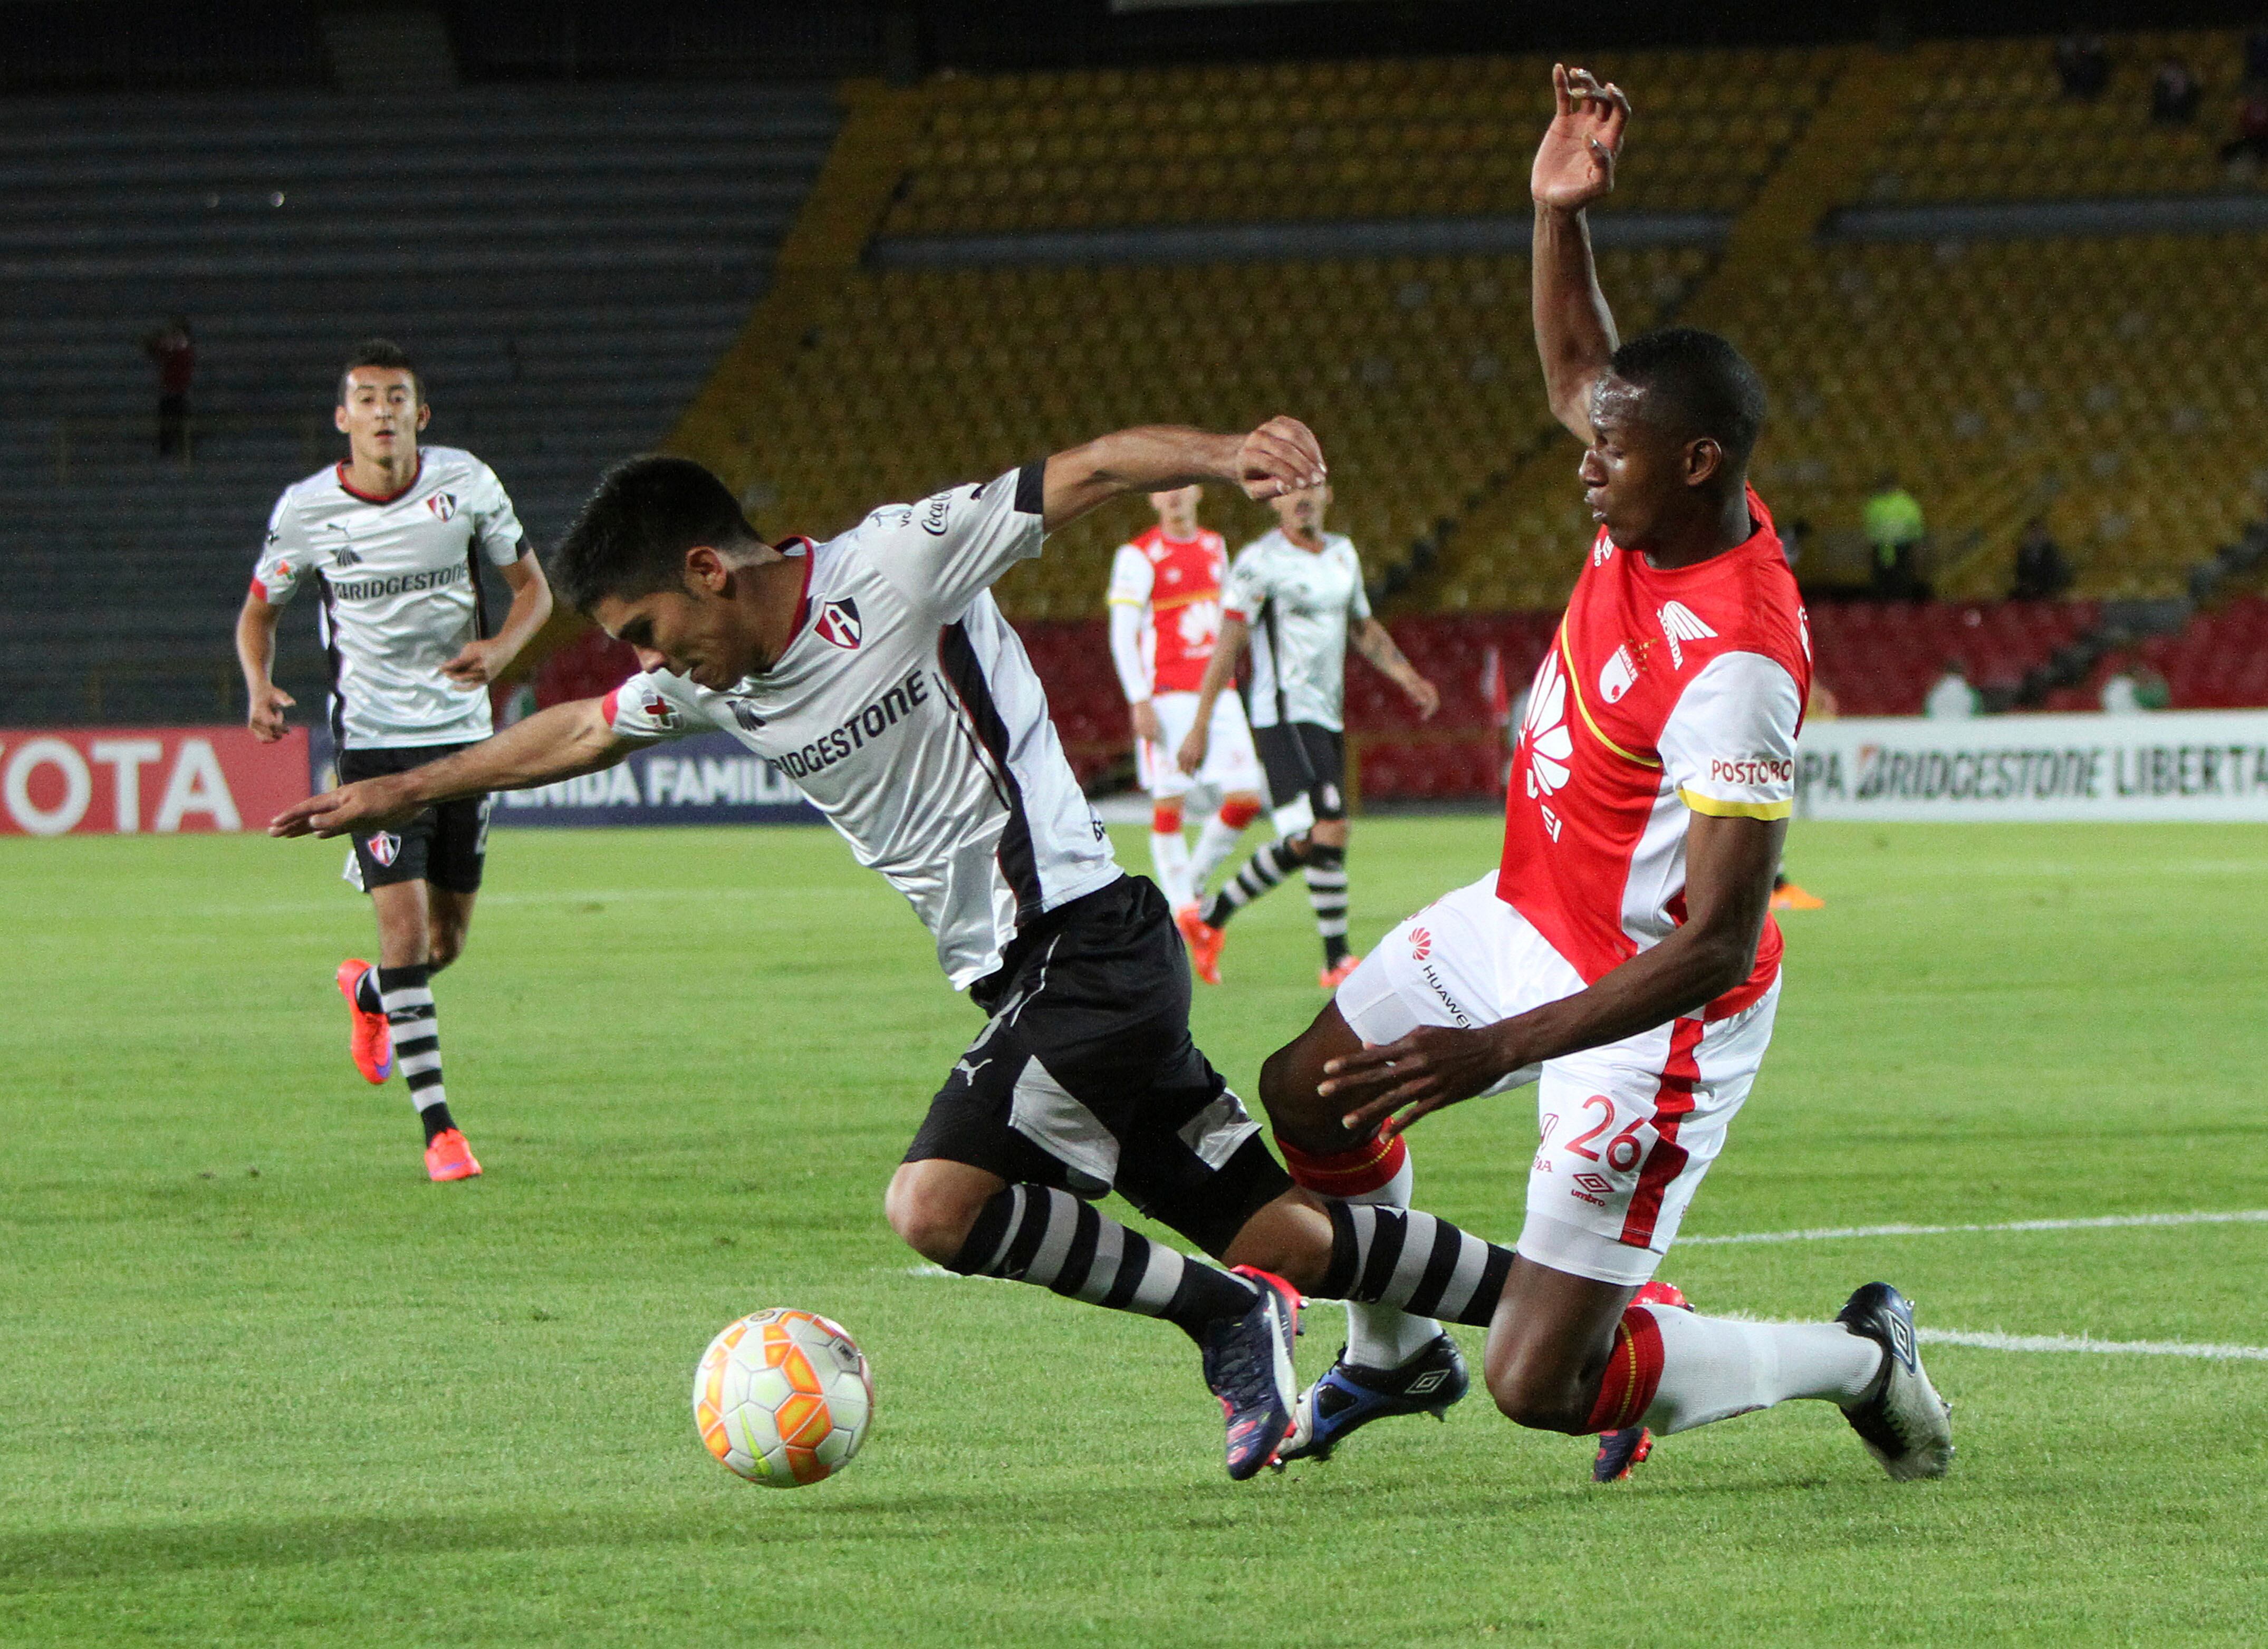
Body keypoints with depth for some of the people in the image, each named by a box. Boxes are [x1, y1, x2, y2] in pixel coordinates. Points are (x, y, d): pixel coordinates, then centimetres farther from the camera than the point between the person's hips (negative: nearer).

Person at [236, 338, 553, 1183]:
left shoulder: (466, 483, -5)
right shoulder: (305, 510, -8)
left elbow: (533, 586, 5)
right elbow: (259, 610, 7)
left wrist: (500, 648, -17)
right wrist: (260, 687, -14)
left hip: (463, 731, 3)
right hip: (373, 740, -2)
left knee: (448, 940, 11)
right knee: (406, 927, -15)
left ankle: (366, 993, 48)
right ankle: (438, 1128, -9)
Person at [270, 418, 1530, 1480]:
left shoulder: (896, 563, -12)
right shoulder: (711, 686, 11)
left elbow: (1099, 468, -17)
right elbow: (581, 734, 28)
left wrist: (1227, 455, -36)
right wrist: (397, 794, 37)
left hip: (1084, 941, -8)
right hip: (1024, 987, 8)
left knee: (936, 1206, -22)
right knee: (1283, 1239, 6)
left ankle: (1227, 1320, -8)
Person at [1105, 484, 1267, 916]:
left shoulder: (1216, 547, 14)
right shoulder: (1139, 556, -5)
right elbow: (1122, 636, -9)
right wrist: (1140, 701, -16)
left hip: (1217, 694, 5)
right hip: (1167, 698, -5)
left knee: (1245, 799, -2)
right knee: (1169, 803, -5)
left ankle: (1196, 877, 19)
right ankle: (1181, 904, 3)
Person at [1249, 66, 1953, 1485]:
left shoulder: (1737, 666, -35)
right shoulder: (1661, 500, -10)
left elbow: (1718, 949, -34)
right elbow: (1577, 366, 15)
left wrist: (1500, 1050, -37)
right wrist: (1559, 213, -2)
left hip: (1646, 1007, -9)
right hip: (1525, 916, 9)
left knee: (1541, 1387, -9)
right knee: (1307, 1098, 23)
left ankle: (1852, 1359, 11)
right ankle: (1385, 1356, 48)